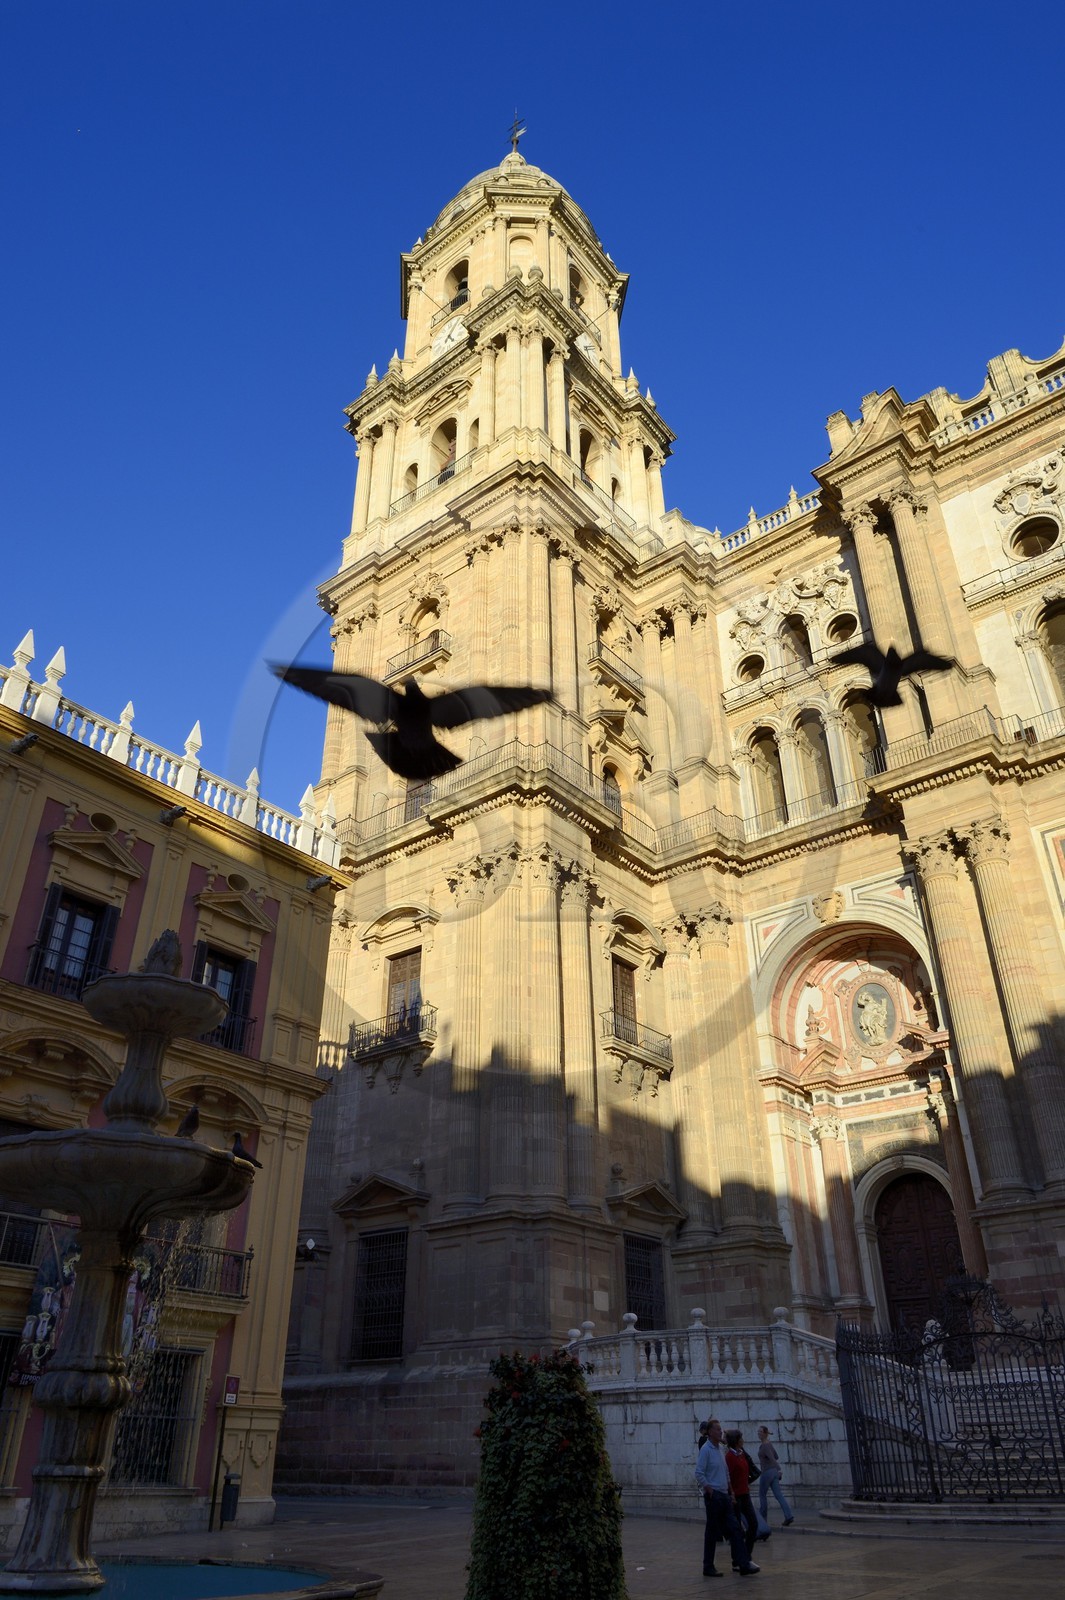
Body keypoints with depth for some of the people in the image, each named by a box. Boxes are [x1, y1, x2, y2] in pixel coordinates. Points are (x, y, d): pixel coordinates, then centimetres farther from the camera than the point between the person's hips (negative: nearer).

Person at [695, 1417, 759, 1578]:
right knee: (712, 1533, 1)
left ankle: (743, 1564, 4)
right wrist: (709, 1490, -16)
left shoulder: (720, 1449, 12)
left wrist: (730, 1490, 16)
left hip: (725, 1496, 8)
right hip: (714, 1497, -8)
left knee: (734, 1529, 3)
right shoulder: (706, 1450, -13)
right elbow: (699, 1474, -18)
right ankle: (708, 1568, 11)